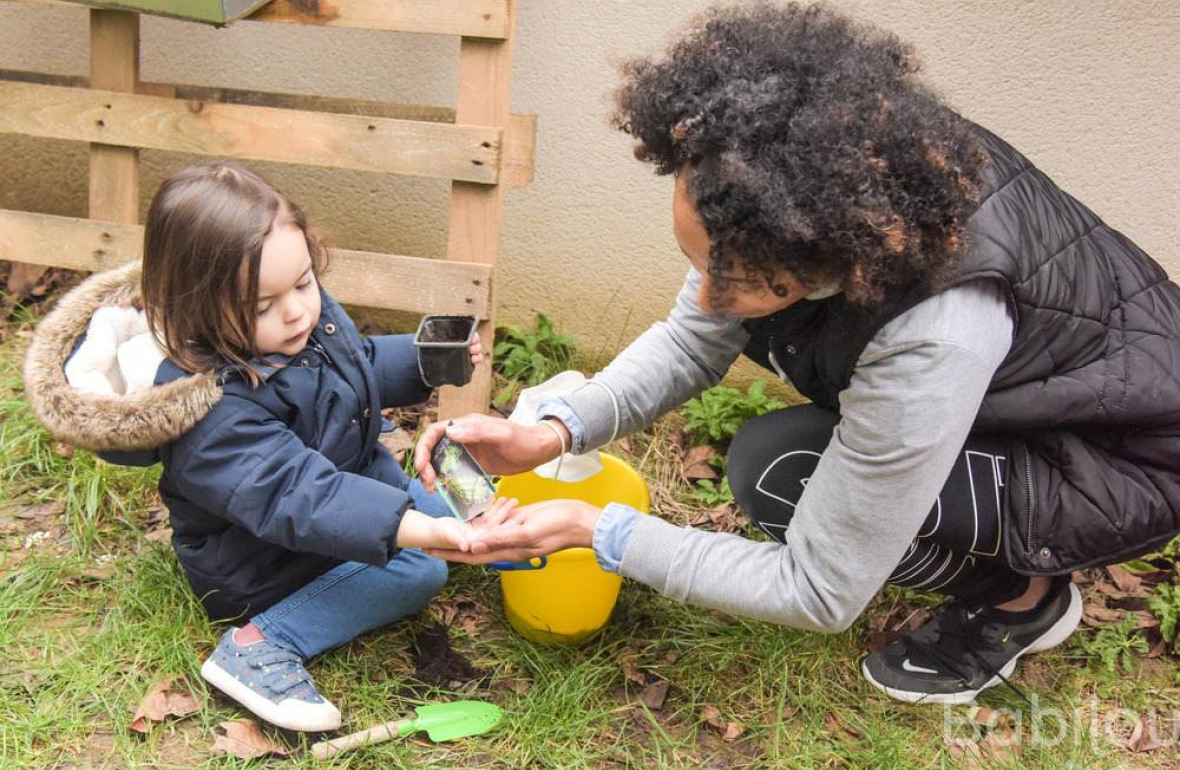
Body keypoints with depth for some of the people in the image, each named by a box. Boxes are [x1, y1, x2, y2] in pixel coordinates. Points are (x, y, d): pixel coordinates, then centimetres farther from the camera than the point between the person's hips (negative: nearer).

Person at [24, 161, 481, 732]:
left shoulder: (311, 315, -11)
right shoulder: (214, 413, -36)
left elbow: (363, 366, 9)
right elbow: (299, 498, -43)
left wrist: (427, 363, -8)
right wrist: (418, 528, -52)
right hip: (261, 571, -8)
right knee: (417, 569, -21)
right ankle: (262, 644, -20)